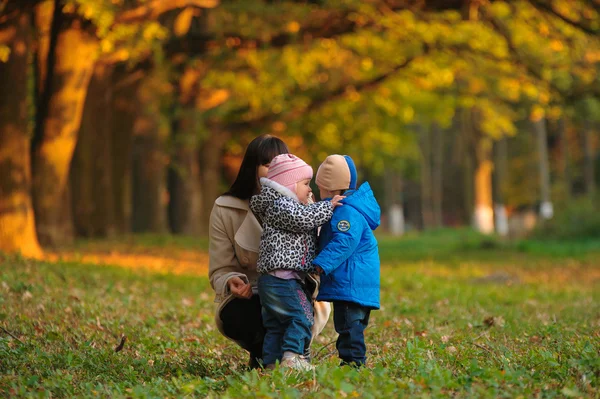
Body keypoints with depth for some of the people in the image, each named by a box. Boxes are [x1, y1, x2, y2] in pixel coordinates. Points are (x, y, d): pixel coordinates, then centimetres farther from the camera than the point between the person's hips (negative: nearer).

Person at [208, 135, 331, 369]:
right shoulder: (225, 210, -4)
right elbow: (220, 271, -4)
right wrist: (232, 282, -27)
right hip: (248, 300, 1)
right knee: (235, 315, -34)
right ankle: (261, 354, 2)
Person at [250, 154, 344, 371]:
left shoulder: (289, 204, 24)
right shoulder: (279, 205, -9)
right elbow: (302, 218, -21)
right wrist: (328, 207, -12)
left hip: (272, 280, 11)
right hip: (282, 278, -11)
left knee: (275, 325, 10)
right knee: (301, 316, -14)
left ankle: (272, 362, 12)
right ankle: (292, 356, -19)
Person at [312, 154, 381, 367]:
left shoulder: (347, 211, -17)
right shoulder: (346, 208, 18)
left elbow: (344, 242, -26)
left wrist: (321, 264, -28)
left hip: (350, 283, -11)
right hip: (348, 280, 11)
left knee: (348, 322, -9)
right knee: (351, 323, 13)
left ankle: (353, 360, -8)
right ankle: (353, 360, 18)